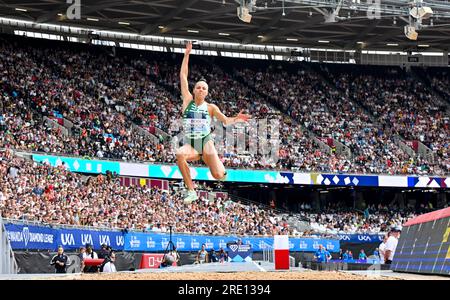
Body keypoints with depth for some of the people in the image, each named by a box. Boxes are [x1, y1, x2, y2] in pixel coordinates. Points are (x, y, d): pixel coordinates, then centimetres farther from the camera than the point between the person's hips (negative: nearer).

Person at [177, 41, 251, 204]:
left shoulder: (210, 107, 6)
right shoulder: (188, 101, 6)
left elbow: (225, 121, 1)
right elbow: (183, 76, 4)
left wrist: (236, 119, -21)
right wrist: (187, 54, 2)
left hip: (206, 141, 0)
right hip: (190, 143, 0)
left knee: (219, 176, -15)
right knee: (180, 155, -37)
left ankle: (206, 158, 23)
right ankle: (191, 191, -25)